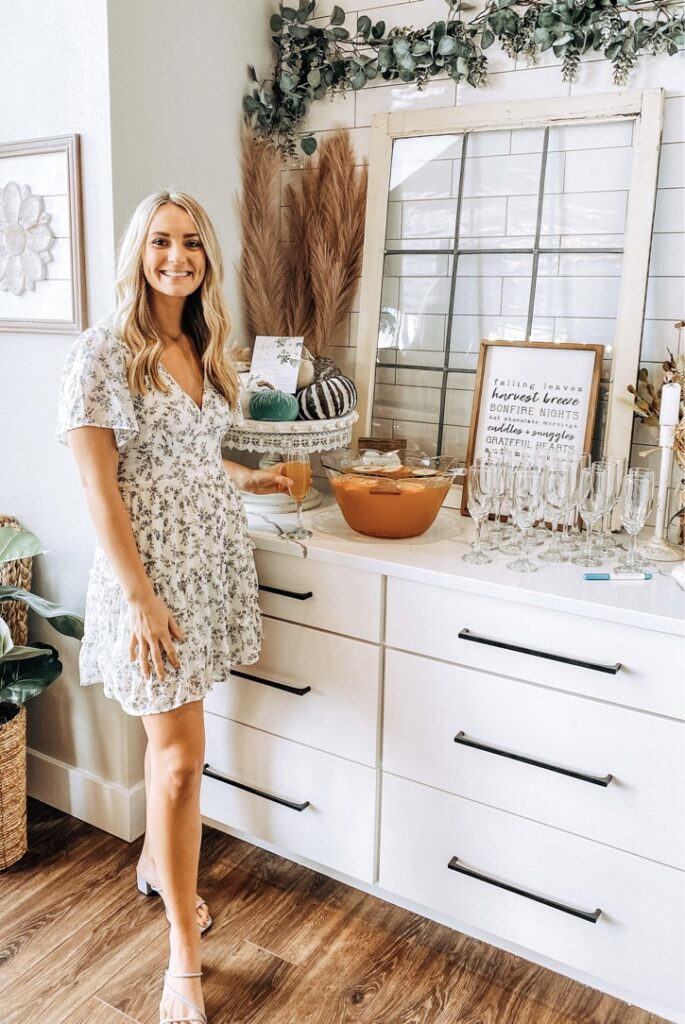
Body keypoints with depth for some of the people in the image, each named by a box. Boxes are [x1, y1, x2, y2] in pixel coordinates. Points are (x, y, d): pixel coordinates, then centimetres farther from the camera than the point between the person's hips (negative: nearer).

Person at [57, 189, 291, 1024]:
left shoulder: (203, 349, 9)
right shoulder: (102, 352, -12)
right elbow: (99, 487, -16)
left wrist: (247, 478, 27)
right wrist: (139, 598, -18)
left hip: (214, 559, 7)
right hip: (150, 568, -6)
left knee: (171, 732, 19)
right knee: (181, 753, -3)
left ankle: (157, 862, 43)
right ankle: (184, 953, 14)